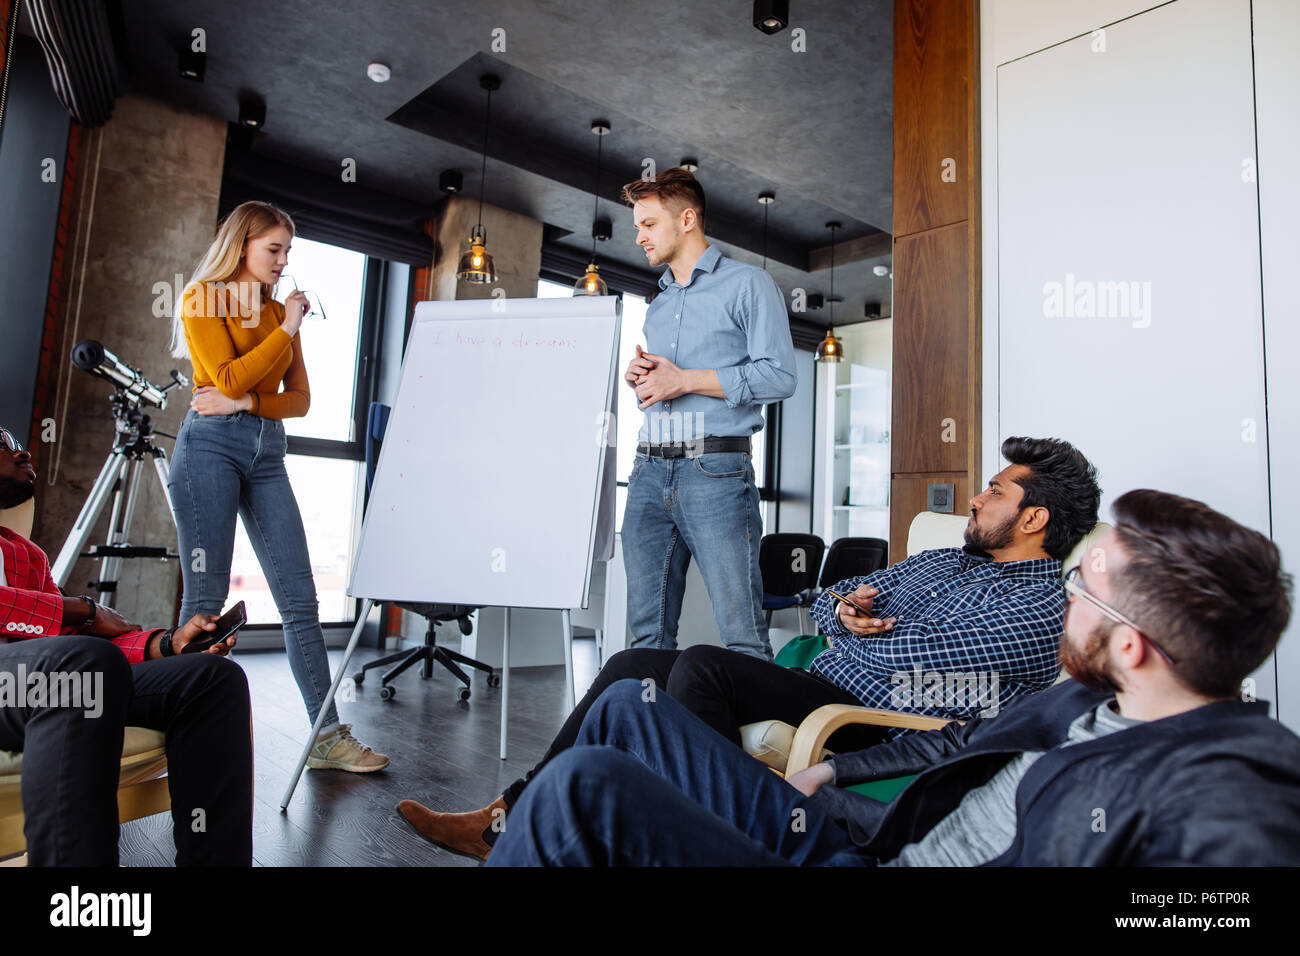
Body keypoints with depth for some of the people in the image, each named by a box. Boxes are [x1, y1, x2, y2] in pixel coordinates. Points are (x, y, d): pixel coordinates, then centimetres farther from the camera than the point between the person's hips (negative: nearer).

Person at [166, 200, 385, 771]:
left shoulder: (279, 312, 19)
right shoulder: (203, 297, 5)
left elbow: (300, 399, 10)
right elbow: (229, 378, -10)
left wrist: (245, 403, -8)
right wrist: (285, 331, -4)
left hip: (267, 454, 5)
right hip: (210, 446, -5)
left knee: (300, 599, -1)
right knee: (205, 597, -3)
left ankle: (328, 736, 2)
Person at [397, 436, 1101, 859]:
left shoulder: (1043, 604, -3)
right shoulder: (942, 561, 24)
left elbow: (914, 654, -18)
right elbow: (824, 602, 23)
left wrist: (862, 635, 0)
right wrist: (843, 608, 1)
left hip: (874, 723, -9)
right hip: (816, 688, 9)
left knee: (703, 665, -29)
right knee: (635, 666, -3)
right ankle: (510, 819, 3)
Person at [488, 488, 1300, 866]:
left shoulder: (1222, 794, -20)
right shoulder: (1095, 698, 7)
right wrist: (832, 770, 23)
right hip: (851, 833, 9)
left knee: (587, 785, -22)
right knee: (628, 709, 10)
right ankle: (511, 824, 29)